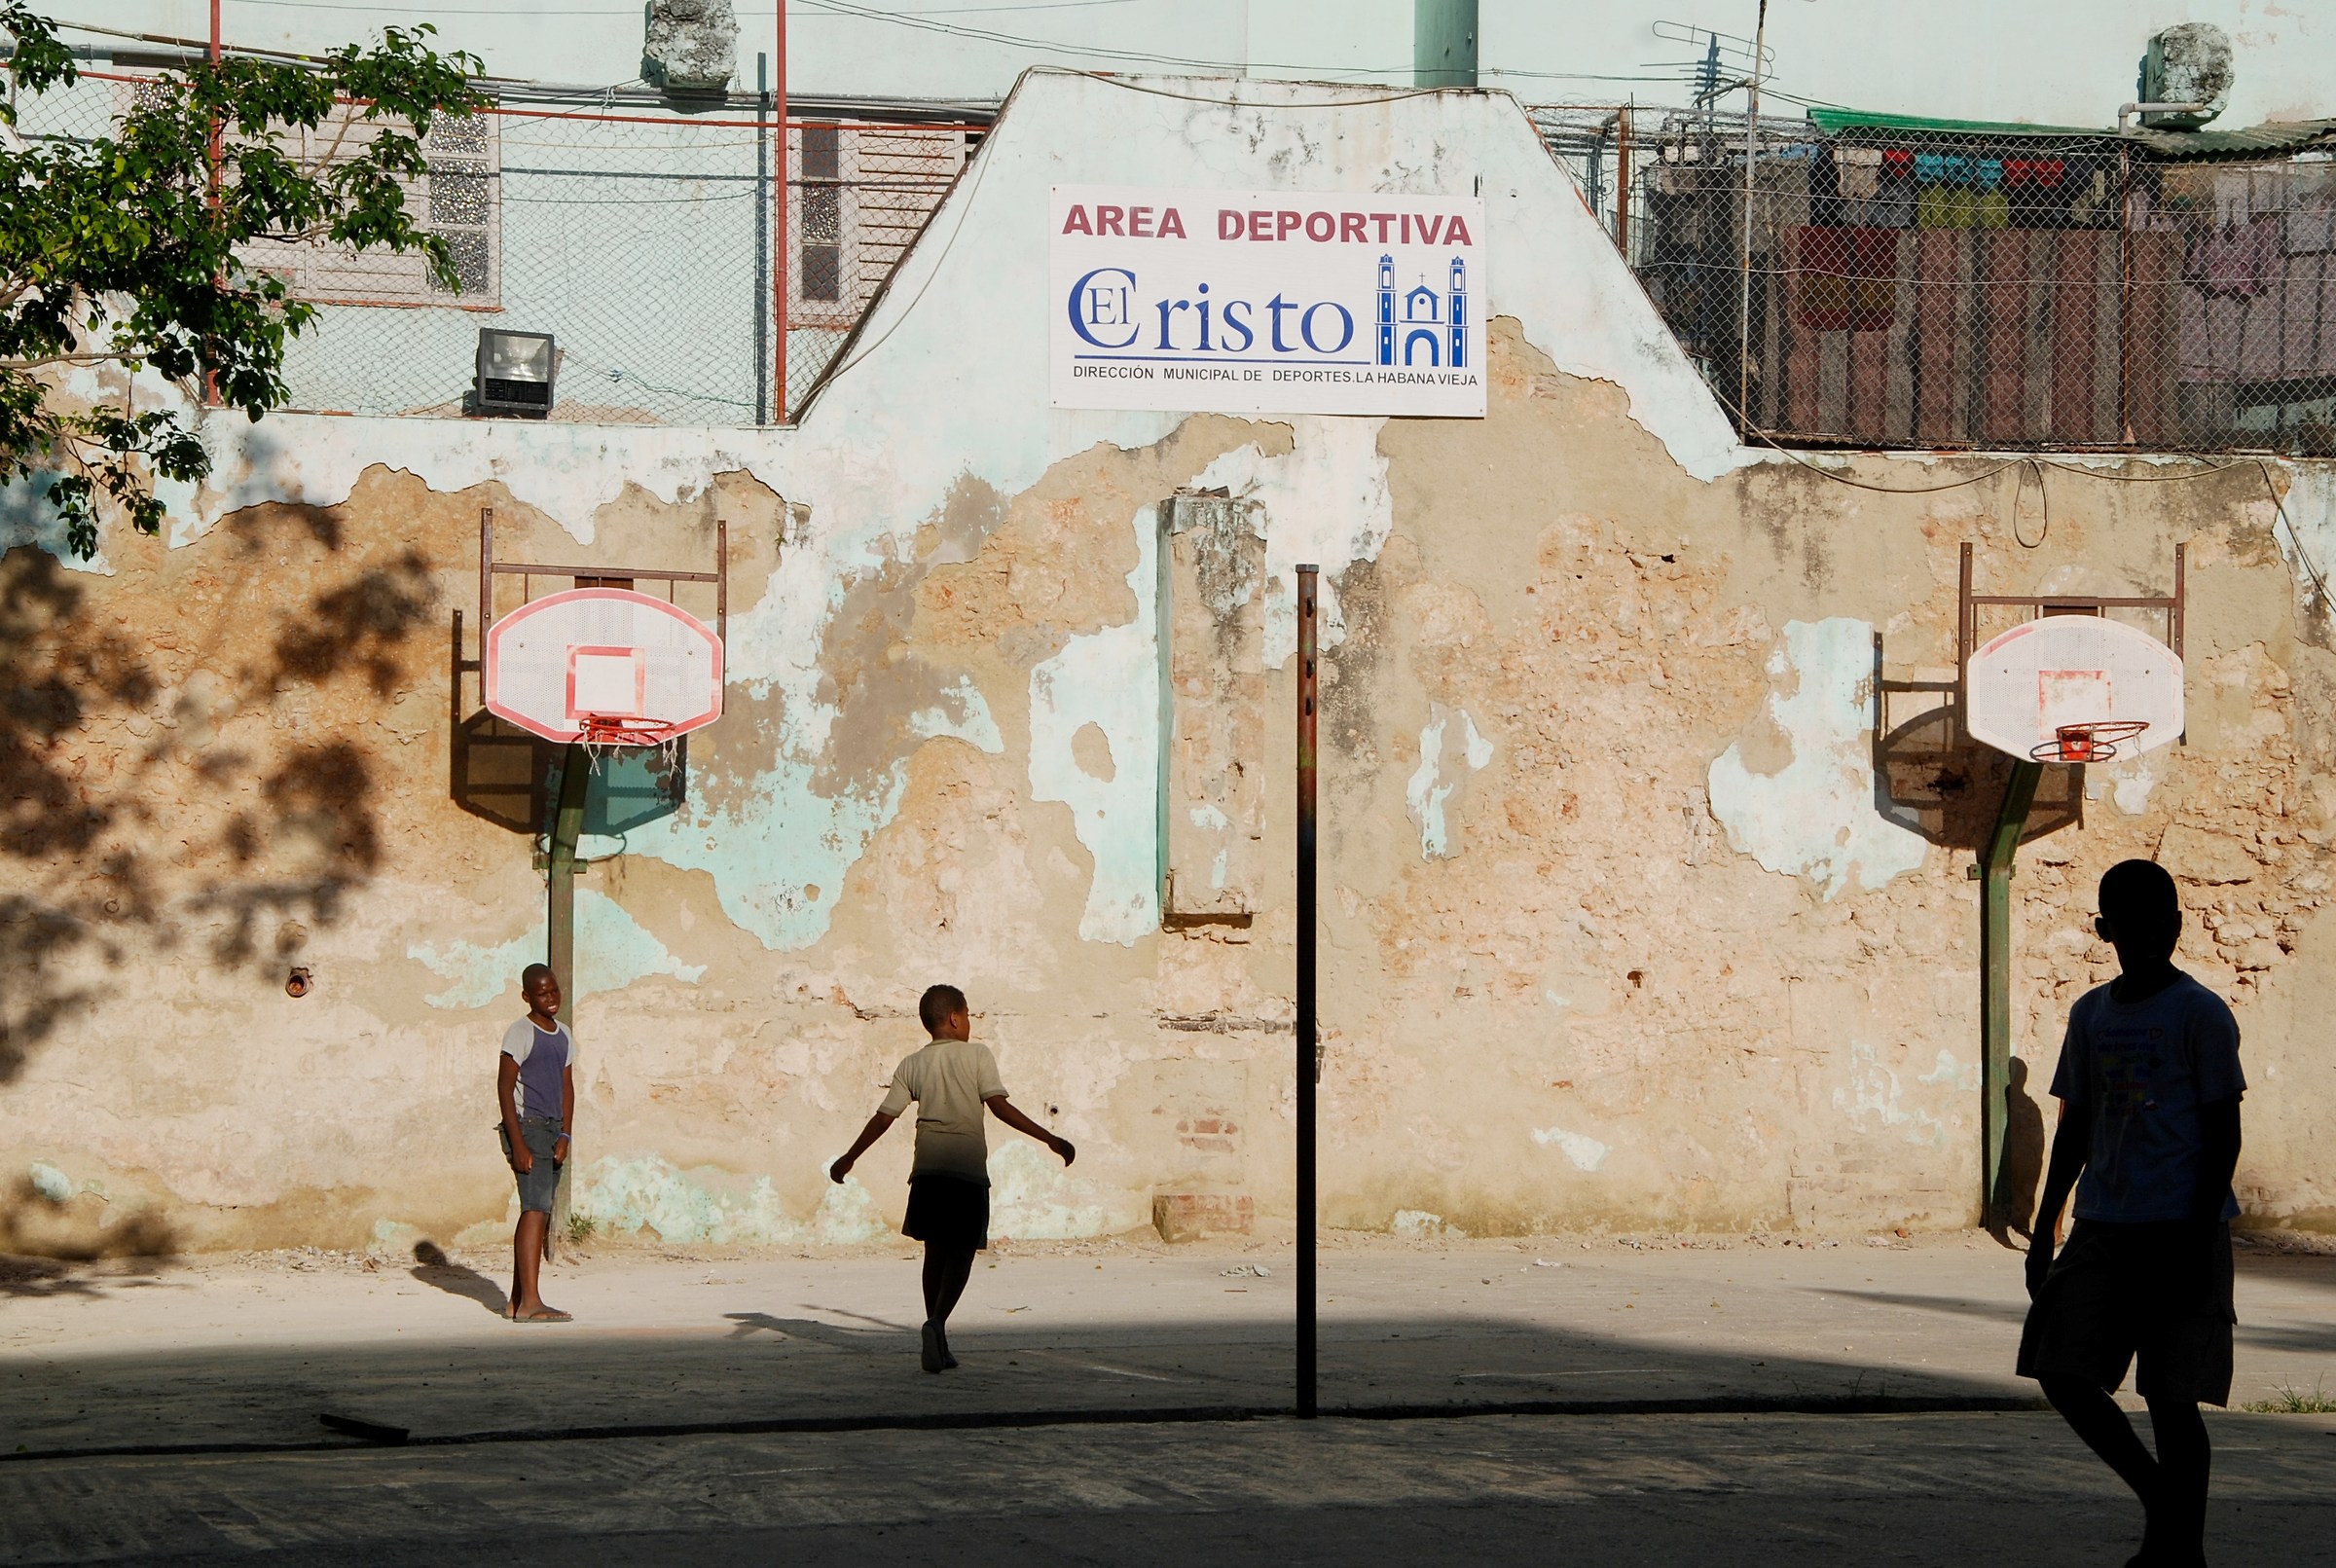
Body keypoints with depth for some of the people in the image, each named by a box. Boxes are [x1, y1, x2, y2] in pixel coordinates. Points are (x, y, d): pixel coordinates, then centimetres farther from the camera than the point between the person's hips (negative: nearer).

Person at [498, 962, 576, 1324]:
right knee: (535, 1209, -16)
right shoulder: (521, 1034, -7)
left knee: (539, 1214, 8)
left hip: (552, 1131, 8)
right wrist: (518, 1144, -17)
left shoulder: (564, 1036, 15)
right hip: (528, 1127, -8)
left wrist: (565, 1135, 2)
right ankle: (529, 1303, -21)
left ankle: (517, 1301, 14)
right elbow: (505, 1089, -11)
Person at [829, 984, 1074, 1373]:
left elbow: (884, 1117, 8)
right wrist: (1049, 1139, -7)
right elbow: (1000, 1106, -9)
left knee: (935, 1252, 14)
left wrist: (849, 1159, 18)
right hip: (968, 1169, -3)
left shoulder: (913, 1065, 9)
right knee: (961, 1253, 1)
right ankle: (937, 1322, -23)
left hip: (928, 1170, 4)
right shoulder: (976, 1055, -1)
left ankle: (937, 1342, 15)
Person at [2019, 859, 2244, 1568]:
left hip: (2177, 1232, -5)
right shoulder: (2090, 1015, 12)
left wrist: (2200, 1240, -14)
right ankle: (2158, 1496, 16)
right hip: (2102, 1228, 6)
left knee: (2172, 1396, -3)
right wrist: (2045, 1229, 14)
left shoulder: (2200, 1015, -5)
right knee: (2062, 1371, -4)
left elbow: (2223, 1132, -8)